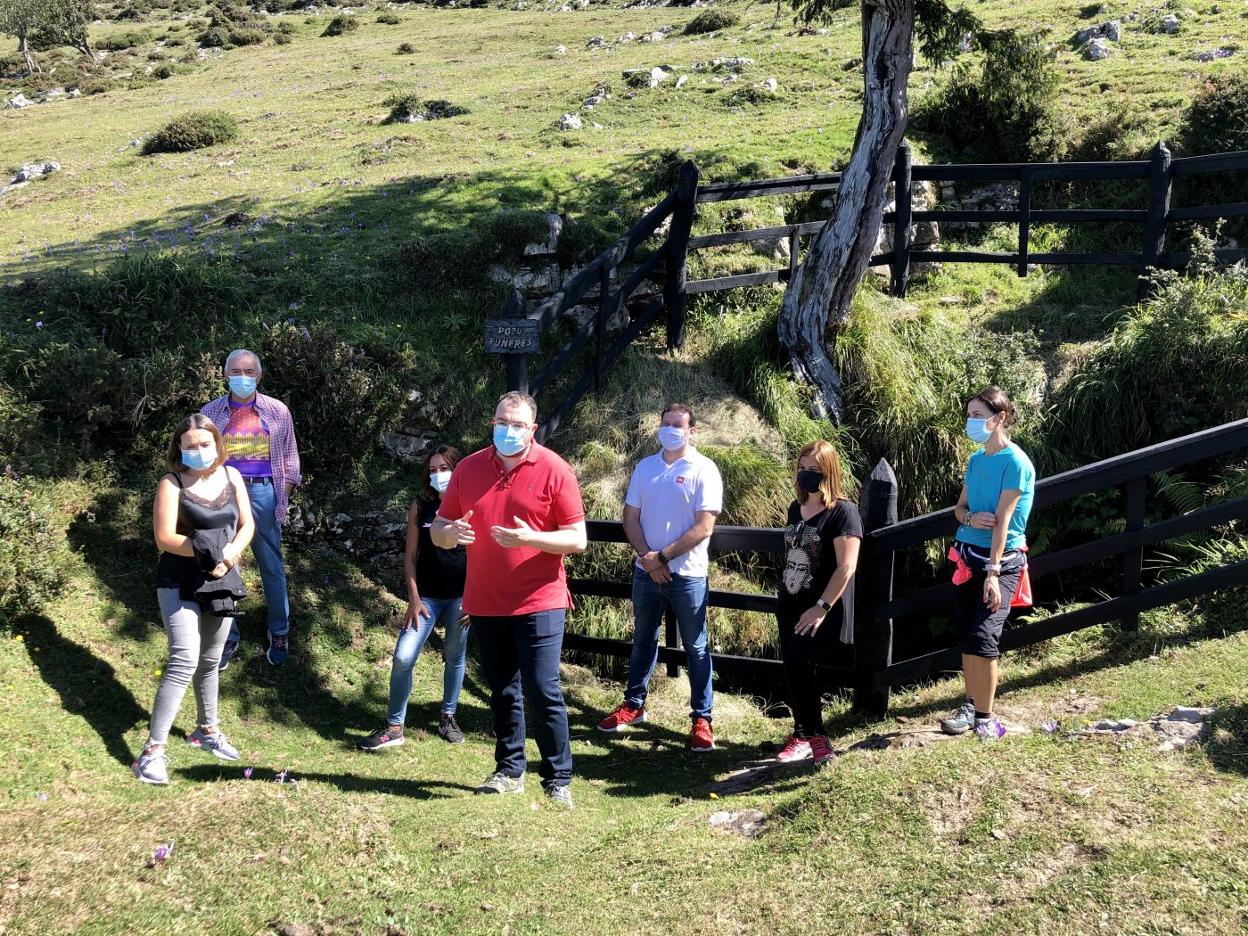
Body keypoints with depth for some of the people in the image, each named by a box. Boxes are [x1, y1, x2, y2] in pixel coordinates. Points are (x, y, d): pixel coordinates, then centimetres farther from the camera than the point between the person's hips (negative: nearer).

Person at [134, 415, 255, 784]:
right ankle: (154, 750, -12)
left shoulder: (231, 476, 4)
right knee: (185, 660, -16)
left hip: (221, 582, 6)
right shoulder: (172, 484, -11)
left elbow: (247, 524, 5)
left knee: (211, 661, 17)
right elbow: (164, 539, -16)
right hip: (180, 584, -5)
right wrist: (208, 550, -23)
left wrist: (229, 554, -13)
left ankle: (207, 730, 36)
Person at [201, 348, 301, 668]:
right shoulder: (211, 412, 4)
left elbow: (290, 456, 8)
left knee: (272, 567, 6)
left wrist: (283, 497, 1)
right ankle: (227, 637, 17)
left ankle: (279, 633, 21)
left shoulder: (277, 411, 3)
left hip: (263, 493, -1)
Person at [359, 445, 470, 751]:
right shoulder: (420, 506, 2)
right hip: (427, 596, 1)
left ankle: (448, 717, 30)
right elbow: (410, 555, 4)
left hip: (461, 596, -1)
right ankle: (394, 727, 3)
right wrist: (414, 599, -2)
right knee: (402, 658, -8)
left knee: (455, 657, 11)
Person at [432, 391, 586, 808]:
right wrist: (450, 532, -14)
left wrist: (530, 538, -23)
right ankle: (509, 770, 25)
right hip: (485, 602, 4)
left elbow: (577, 539, -7)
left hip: (538, 602, -4)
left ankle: (558, 778, 6)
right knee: (502, 692, 13)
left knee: (543, 692, -5)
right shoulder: (468, 469, 6)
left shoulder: (554, 470, -5)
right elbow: (438, 530, 11)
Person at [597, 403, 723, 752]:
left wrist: (662, 557, -14)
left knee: (695, 648, 3)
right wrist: (647, 558, -10)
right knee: (643, 640, 16)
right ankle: (634, 705, 29)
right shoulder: (645, 467, 7)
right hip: (646, 571, 5)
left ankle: (702, 719, 10)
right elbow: (631, 517, 5)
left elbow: (703, 529, -14)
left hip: (687, 575, -4)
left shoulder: (703, 470, -8)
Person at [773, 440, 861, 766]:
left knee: (798, 664, -18)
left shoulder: (842, 512, -13)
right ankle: (802, 735, 19)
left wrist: (822, 607, -20)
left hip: (822, 612, -7)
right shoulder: (796, 509, 11)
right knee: (795, 670, 8)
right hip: (791, 606, 7)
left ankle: (815, 737, -5)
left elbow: (847, 566, -18)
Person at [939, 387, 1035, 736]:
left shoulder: (1015, 462, -13)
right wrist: (969, 517, -11)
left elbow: (1002, 520, -19)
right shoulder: (976, 459, 10)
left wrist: (993, 572, -23)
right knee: (965, 636, 10)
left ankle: (984, 718, 1)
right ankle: (971, 706, 24)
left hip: (1001, 559, -7)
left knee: (982, 638, -12)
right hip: (967, 555, 7)